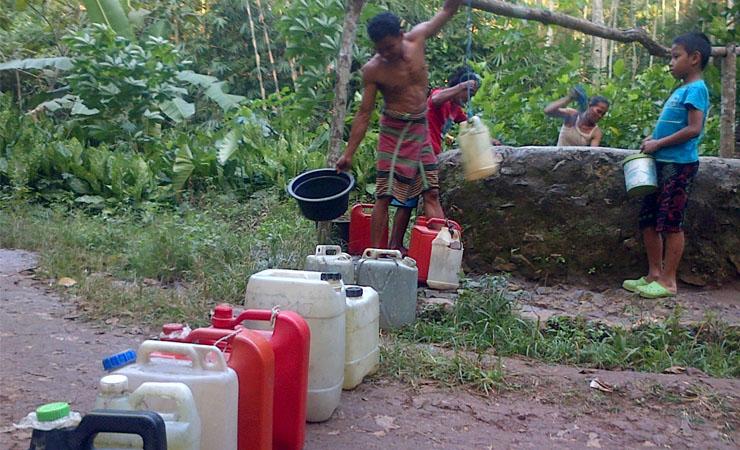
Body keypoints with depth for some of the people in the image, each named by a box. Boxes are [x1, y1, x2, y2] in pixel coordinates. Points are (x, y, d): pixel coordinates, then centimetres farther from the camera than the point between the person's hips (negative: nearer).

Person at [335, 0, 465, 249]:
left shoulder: (417, 38, -5)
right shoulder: (372, 69, -12)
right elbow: (364, 114, -7)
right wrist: (348, 153, -8)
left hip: (421, 130, 4)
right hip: (394, 132, -4)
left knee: (431, 193, 2)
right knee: (384, 195, -5)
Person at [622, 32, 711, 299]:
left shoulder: (696, 89, -10)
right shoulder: (681, 90, 17)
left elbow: (694, 129, -21)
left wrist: (658, 144, -16)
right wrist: (653, 139, 7)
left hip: (679, 165, -9)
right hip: (662, 164, 9)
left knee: (670, 222, -4)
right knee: (648, 219, 10)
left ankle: (668, 281, 4)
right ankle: (654, 274, 19)